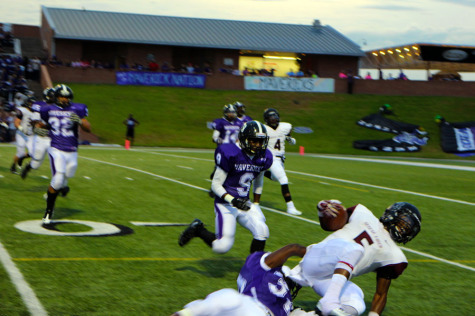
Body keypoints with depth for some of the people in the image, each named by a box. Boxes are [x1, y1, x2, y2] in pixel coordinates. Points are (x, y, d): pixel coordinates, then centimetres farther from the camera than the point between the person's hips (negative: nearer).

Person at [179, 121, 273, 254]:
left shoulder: (264, 157, 1)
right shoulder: (230, 154, -18)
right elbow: (216, 184, -13)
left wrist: (256, 204, 20)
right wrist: (232, 200, -25)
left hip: (244, 204, 6)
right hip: (226, 204, -6)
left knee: (262, 232, -16)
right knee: (222, 246, -10)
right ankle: (197, 229, 17)